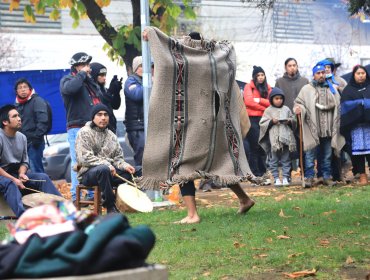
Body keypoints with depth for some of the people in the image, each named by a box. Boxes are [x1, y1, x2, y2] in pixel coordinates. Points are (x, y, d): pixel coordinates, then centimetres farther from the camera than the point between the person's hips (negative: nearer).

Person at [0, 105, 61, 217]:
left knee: (43, 177, -11)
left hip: (16, 172, 7)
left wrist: (21, 174, -10)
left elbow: (24, 161, 11)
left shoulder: (22, 137, 5)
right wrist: (13, 179, -24)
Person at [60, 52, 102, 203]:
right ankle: (75, 196, -10)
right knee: (78, 162, -10)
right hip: (77, 128, -7)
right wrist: (82, 74, -13)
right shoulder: (67, 80, -1)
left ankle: (93, 193, 13)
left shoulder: (90, 82, 22)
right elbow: (69, 88, -24)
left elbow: (99, 102, 25)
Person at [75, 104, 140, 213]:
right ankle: (111, 207, -33)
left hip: (110, 171, 6)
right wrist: (106, 164, -23)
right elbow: (85, 158, -14)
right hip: (88, 173, -6)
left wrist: (124, 165, -8)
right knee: (103, 169, -41)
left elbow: (118, 157, 16)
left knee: (136, 171, -15)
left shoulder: (111, 135, 18)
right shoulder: (84, 133, -2)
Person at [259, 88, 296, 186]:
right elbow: (262, 124, 0)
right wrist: (271, 122, -13)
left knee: (286, 159, 4)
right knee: (274, 159, 1)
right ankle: (276, 178, 6)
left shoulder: (286, 109, 12)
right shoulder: (268, 110, 4)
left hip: (286, 138, 2)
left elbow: (294, 122, 15)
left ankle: (286, 177, 9)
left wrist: (289, 121, -6)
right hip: (274, 139, -2)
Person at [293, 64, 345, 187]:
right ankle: (309, 177, 0)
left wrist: (324, 107, -2)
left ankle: (327, 177, 17)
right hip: (312, 129, -3)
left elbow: (337, 104, 12)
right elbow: (299, 102, 2)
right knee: (310, 154, -5)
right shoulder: (306, 89, 5)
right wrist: (299, 109, -18)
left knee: (327, 155, 9)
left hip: (328, 129, 3)